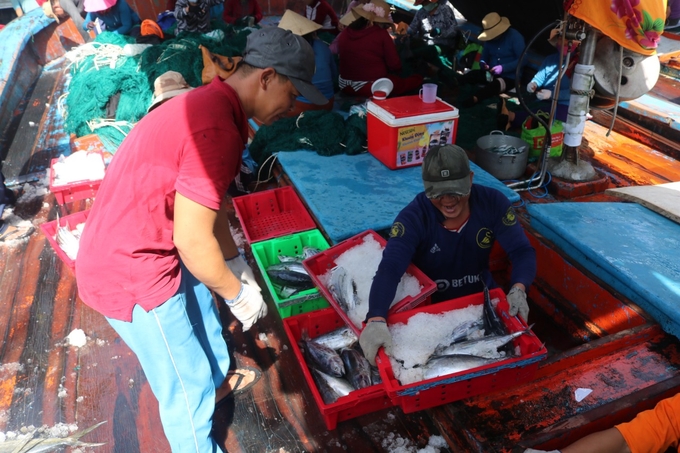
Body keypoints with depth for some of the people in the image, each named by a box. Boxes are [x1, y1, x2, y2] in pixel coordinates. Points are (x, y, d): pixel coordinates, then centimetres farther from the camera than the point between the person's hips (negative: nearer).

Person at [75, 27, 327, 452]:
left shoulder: (211, 105, 3)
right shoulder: (217, 129, -29)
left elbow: (209, 201, 12)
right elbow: (193, 241, -27)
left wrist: (236, 264, 16)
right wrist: (239, 294, -10)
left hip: (146, 249, 9)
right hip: (131, 271, -9)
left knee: (204, 331, 30)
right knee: (187, 382, 10)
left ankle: (213, 384, 58)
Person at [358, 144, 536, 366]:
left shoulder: (492, 202, -16)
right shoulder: (413, 217, -25)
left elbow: (522, 251, -16)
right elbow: (389, 269, -37)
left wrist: (518, 289, -38)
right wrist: (376, 320, -54)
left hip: (482, 297, 3)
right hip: (429, 305, -3)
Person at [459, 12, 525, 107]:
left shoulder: (515, 37, -12)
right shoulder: (491, 38, 6)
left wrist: (503, 68, -25)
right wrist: (483, 63, -8)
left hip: (509, 77, -7)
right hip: (490, 73, 7)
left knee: (494, 85, -39)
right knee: (470, 75, -20)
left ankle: (473, 99, -64)